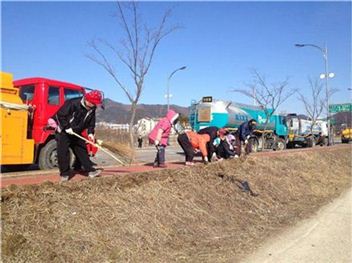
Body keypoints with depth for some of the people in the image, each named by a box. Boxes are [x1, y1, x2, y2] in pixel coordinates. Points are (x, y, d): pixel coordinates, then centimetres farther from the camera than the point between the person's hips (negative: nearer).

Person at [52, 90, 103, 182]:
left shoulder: (92, 110, -4)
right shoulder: (72, 103, -26)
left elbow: (91, 122, 7)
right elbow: (60, 115, -25)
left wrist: (90, 133, -9)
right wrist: (67, 127, -26)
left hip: (76, 133, 7)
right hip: (63, 132, -6)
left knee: (82, 151, 7)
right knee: (63, 152, -6)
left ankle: (90, 170, 12)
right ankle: (64, 174, 5)